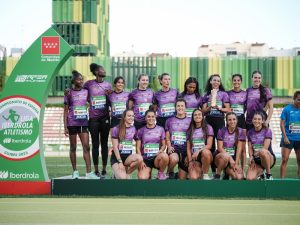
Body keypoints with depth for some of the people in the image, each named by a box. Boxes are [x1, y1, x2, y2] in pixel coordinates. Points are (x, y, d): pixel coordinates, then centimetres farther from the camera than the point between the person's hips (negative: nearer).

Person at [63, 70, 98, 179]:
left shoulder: (86, 92, 9)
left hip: (83, 123, 2)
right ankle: (75, 171, 14)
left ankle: (89, 172, -6)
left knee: (86, 147, -5)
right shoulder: (69, 93, 0)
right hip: (72, 123, -2)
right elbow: (66, 111, 1)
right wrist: (65, 127, -4)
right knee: (73, 147, 6)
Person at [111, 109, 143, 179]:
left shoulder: (133, 129, 7)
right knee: (122, 178, -29)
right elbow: (115, 147, -8)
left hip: (128, 156, 4)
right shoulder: (116, 129, -6)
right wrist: (120, 162, -17)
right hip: (117, 157, -4)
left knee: (140, 158, -31)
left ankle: (127, 173, -7)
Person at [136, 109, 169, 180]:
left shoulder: (160, 129, 7)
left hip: (156, 157, 1)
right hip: (145, 158, -1)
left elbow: (163, 145, 10)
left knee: (164, 156, -36)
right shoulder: (141, 131, 6)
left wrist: (161, 151, -13)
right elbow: (138, 148, 5)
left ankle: (161, 173, -8)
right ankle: (148, 173, 8)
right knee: (142, 178, -27)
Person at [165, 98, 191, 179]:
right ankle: (170, 173, -8)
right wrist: (169, 147, -10)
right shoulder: (169, 121, 11)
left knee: (182, 178, -4)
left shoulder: (190, 121, 9)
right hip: (173, 147, -1)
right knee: (174, 159, -37)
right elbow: (167, 138, 11)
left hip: (185, 148, 1)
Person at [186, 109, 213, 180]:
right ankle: (200, 172, 9)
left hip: (206, 155, -1)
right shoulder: (190, 130, 12)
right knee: (193, 178, -28)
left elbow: (209, 145, -6)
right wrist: (190, 161, -5)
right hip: (194, 157, 1)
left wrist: (198, 151, -21)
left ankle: (205, 174, -18)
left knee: (205, 152, -41)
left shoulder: (208, 128, 3)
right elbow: (188, 148, 9)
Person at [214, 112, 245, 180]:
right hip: (220, 157, -1)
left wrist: (236, 163, -14)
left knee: (239, 177, -25)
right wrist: (230, 158, -22)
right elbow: (220, 148, -9)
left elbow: (239, 149, -5)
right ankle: (217, 175, -15)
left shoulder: (240, 131, 0)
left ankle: (227, 171, 8)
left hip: (233, 158, 1)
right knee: (225, 156, -39)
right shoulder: (222, 131, -3)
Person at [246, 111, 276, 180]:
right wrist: (251, 157, -14)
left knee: (262, 151, -40)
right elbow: (250, 148, 4)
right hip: (256, 160, 3)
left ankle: (269, 175, -19)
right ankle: (260, 174, 15)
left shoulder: (267, 131, -7)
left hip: (269, 158, -3)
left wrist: (253, 155, -11)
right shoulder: (250, 132, 7)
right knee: (250, 178, -23)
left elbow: (265, 148, -13)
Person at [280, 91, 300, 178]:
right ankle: (282, 179, -1)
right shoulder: (287, 109, -6)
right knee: (284, 159, -4)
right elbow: (282, 123, -4)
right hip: (288, 138, -3)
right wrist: (285, 137, -10)